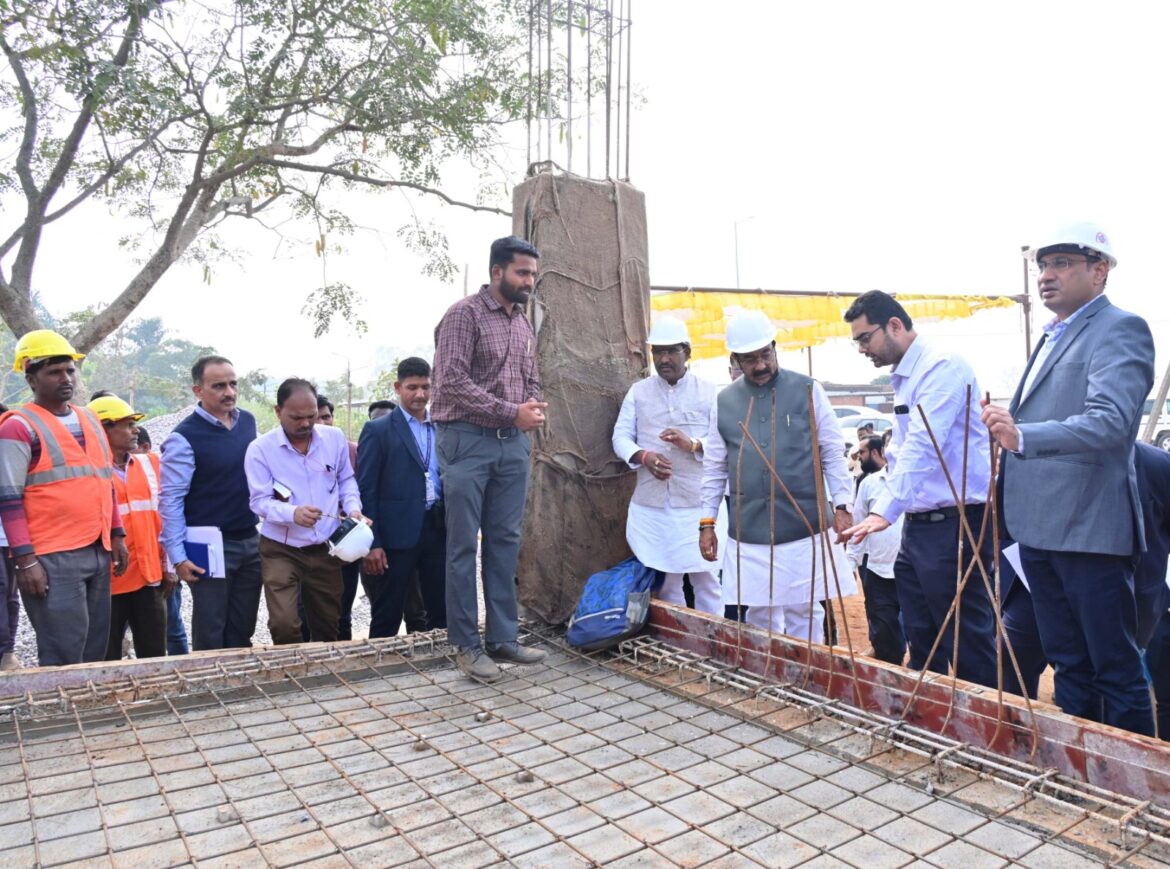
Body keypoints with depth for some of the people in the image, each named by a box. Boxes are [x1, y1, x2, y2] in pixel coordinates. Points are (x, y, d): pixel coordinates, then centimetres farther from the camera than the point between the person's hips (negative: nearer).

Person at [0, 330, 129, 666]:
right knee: (64, 657, -2)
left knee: (95, 650, 13)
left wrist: (117, 535, 16)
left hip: (98, 552, 7)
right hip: (51, 559, -7)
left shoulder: (90, 420, 14)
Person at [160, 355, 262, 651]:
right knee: (210, 634, 6)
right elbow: (170, 501, -14)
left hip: (250, 542, 6)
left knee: (243, 630, 15)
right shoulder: (184, 438, -14)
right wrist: (178, 556, -16)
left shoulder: (248, 421, 5)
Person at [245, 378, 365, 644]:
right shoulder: (260, 449, -11)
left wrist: (353, 508, -9)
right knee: (284, 625, -12)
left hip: (325, 549, 3)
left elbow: (346, 480, 11)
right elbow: (259, 501, -13)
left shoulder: (335, 438, -2)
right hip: (281, 551, -3)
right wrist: (293, 513, -32)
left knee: (328, 626, 16)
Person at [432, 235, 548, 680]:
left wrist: (534, 409, -3)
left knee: (505, 542, 9)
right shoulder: (464, 314, -7)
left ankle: (502, 636, 19)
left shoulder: (524, 324, 15)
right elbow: (452, 382, -15)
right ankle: (467, 644, 12)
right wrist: (512, 413, -17)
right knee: (463, 544, 2)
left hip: (513, 444, 7)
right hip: (467, 441, -6)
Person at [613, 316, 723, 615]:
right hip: (651, 504, 2)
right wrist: (643, 456, -16)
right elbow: (621, 436, 4)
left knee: (706, 577, 2)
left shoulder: (709, 392, 3)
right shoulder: (638, 391, 9)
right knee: (664, 580, 10)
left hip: (699, 503, -2)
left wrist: (693, 444, -22)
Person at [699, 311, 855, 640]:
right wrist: (707, 522, 8)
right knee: (760, 615, 7)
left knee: (805, 613, 7)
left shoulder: (808, 390, 1)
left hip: (804, 526, -1)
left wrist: (841, 505, -4)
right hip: (749, 531, 2)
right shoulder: (724, 401, 7)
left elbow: (833, 453, 3)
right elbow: (714, 467, 11)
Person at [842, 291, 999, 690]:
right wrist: (882, 509, 10)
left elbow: (923, 447, -24)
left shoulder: (942, 366, -14)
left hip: (953, 526, -9)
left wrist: (885, 510, -30)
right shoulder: (904, 379, 16)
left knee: (968, 646, -1)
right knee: (922, 645, 16)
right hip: (918, 525, 10)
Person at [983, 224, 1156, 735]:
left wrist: (1023, 437, -39)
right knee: (1067, 665, 17)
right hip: (1040, 530, 9)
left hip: (1089, 529, -9)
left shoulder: (1120, 330, -10)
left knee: (1116, 670, 3)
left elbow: (1111, 420, -26)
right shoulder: (1052, 337, 17)